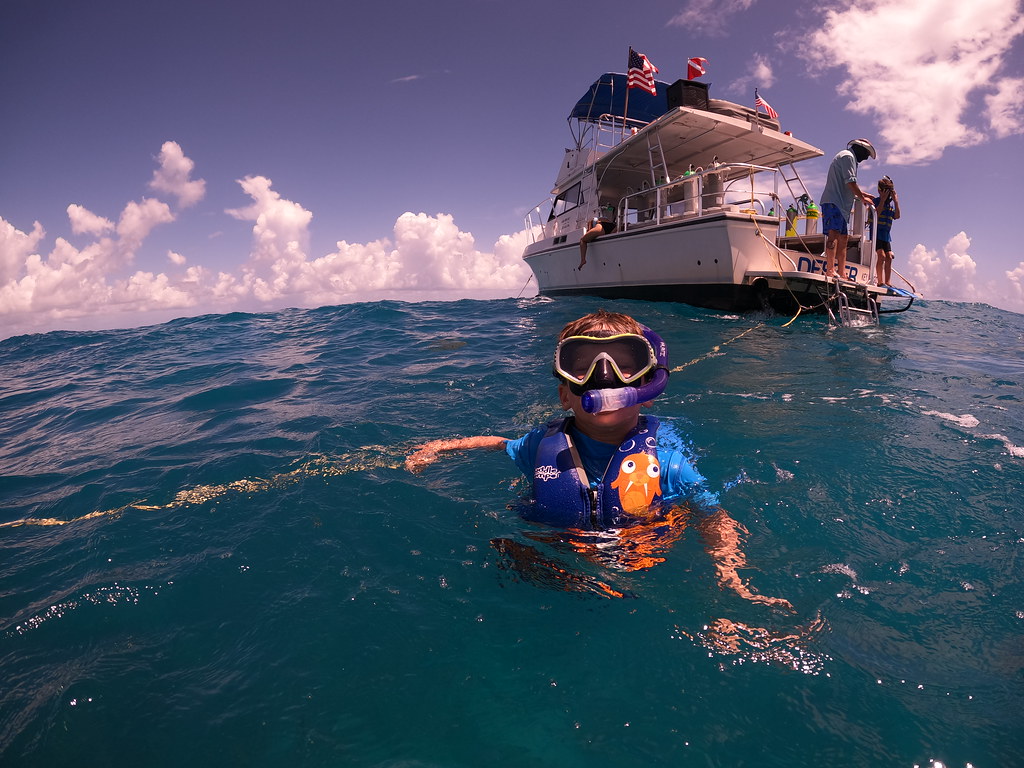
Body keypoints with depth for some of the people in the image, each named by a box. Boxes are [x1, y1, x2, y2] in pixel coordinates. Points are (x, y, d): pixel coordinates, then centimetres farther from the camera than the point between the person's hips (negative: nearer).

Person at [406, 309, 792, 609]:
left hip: (639, 569, -2)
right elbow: (502, 445, 15)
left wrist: (733, 581, -25)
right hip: (550, 565, 3)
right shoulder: (541, 446, -6)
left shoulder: (664, 460, -13)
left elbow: (715, 520, -8)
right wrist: (440, 446, 9)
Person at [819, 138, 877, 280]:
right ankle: (830, 270, -29)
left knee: (843, 237, 6)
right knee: (834, 234, -20)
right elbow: (850, 182, -12)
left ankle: (842, 272, 4)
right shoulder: (848, 156, -3)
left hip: (841, 204, 11)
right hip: (834, 202, -11)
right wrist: (862, 197, -4)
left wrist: (863, 194, 31)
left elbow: (848, 186, 33)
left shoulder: (848, 157, 30)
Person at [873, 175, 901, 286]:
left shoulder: (891, 203, 13)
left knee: (889, 257, 0)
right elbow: (876, 214, -19)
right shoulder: (876, 201, -2)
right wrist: (883, 200, -19)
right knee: (881, 255, -17)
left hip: (887, 235, 6)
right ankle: (880, 281, -14)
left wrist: (896, 201, -6)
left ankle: (887, 282, 2)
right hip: (876, 233, -6)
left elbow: (897, 216, 1)